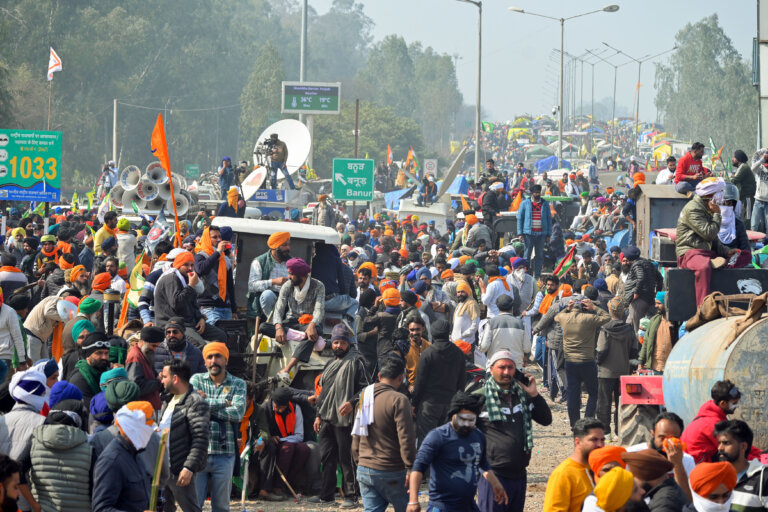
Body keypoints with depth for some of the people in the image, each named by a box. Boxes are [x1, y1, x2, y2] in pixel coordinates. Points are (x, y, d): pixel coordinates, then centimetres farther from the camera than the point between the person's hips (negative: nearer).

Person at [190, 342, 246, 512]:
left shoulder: (238, 384, 7)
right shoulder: (196, 380, 8)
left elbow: (238, 413, -9)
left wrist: (207, 405, -8)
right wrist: (224, 402, -8)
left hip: (224, 453, 1)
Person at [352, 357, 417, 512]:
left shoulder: (364, 397, 10)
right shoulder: (398, 400, -12)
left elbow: (356, 437, 18)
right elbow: (406, 438, -18)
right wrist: (410, 468, -15)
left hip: (364, 470, 6)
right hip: (391, 473, -6)